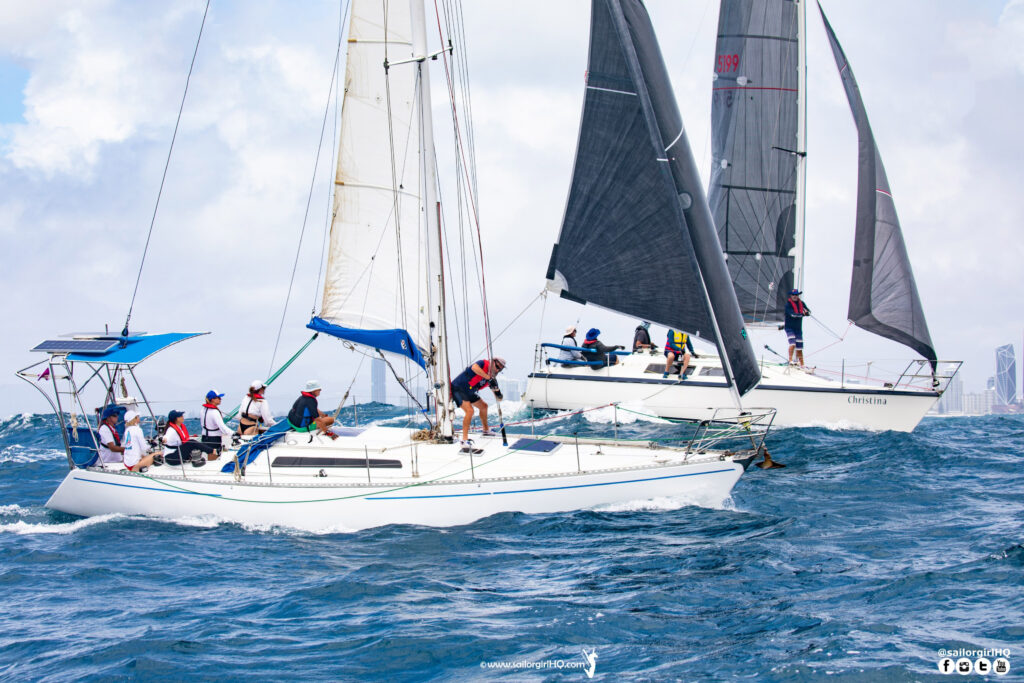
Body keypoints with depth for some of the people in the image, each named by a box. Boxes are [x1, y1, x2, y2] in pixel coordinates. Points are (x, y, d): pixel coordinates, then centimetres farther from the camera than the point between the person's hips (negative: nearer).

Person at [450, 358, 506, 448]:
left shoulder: (491, 378, 5)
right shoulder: (484, 364, -16)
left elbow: (499, 398, 7)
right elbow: (474, 367, -42)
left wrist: (496, 389, -17)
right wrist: (488, 377, -39)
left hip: (469, 392, 10)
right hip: (458, 388, -10)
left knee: (483, 406, 22)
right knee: (469, 410, -25)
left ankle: (486, 430, 45)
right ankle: (464, 440, -27)